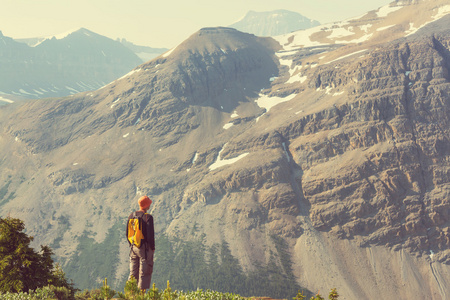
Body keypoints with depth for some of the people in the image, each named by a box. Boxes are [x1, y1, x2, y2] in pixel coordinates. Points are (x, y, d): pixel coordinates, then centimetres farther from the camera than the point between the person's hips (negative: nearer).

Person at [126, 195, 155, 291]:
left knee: (133, 272, 13)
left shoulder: (132, 215, 6)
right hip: (144, 247, -6)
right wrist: (152, 248, -4)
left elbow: (127, 233, 11)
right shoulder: (148, 217, -13)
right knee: (144, 272, 1)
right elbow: (150, 234, -15)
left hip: (134, 247, 6)